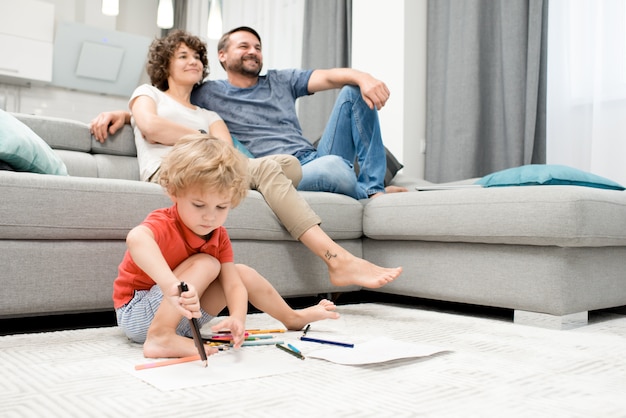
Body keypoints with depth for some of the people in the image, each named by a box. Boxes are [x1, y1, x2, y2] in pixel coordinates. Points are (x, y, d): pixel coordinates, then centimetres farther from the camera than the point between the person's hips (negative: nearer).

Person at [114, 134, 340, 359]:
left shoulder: (218, 236, -5)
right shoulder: (163, 224, -27)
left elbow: (234, 285, -13)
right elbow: (136, 238, -53)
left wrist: (237, 318, -34)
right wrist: (171, 285, -68)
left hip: (180, 317, 8)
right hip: (136, 316, -8)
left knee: (242, 273, 8)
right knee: (206, 264, -23)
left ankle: (293, 318, 29)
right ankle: (161, 338, -32)